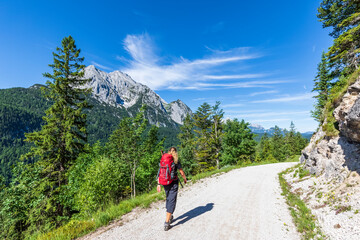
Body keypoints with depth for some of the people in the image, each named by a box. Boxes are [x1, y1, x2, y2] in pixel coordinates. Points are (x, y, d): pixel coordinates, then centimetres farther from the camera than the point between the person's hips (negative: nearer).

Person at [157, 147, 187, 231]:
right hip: (173, 183, -5)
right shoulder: (176, 161, -11)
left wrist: (159, 184, 1)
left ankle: (170, 217, 38)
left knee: (168, 199, 23)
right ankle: (166, 223, 0)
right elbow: (182, 173, -4)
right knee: (171, 202, 2)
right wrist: (185, 179, 14)